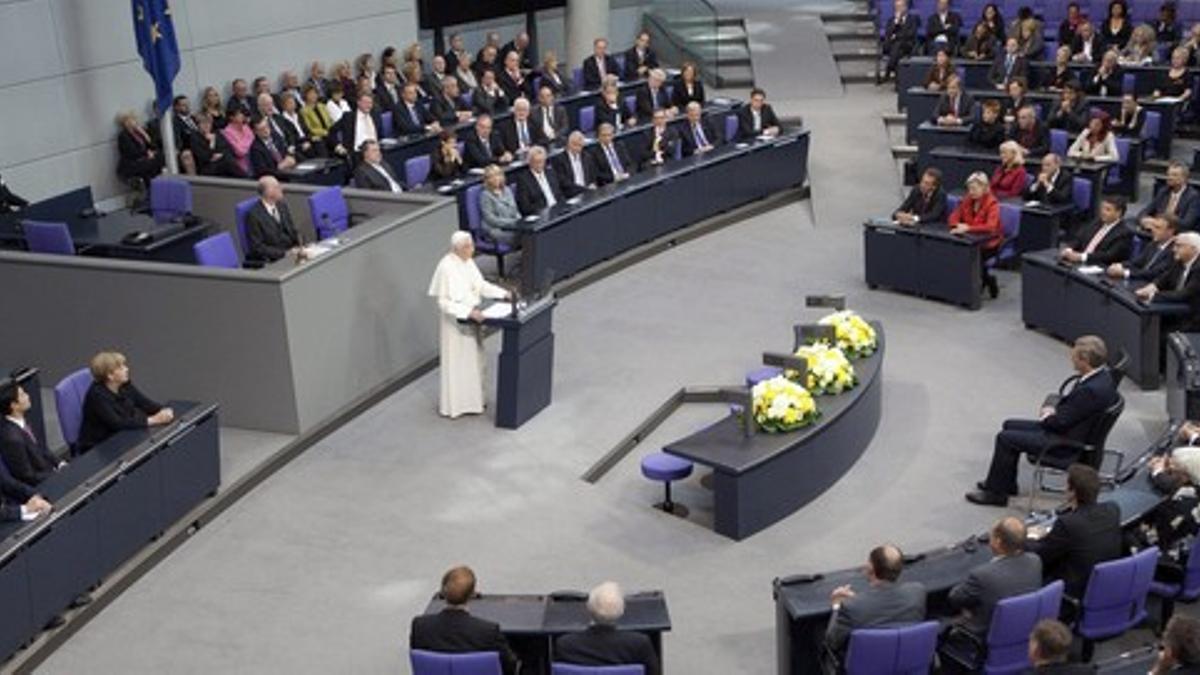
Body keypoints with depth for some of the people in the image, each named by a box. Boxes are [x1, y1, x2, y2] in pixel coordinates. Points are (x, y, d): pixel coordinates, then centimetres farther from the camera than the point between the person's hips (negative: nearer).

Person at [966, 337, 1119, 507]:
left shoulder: (1091, 390, -31)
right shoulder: (1101, 374, -1)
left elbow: (1061, 421, -23)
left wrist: (1044, 419, -4)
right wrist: (1054, 409, 1)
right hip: (1068, 429, 10)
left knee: (1005, 438, -8)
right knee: (1010, 425, 16)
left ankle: (995, 492, 6)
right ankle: (1006, 483, 27)